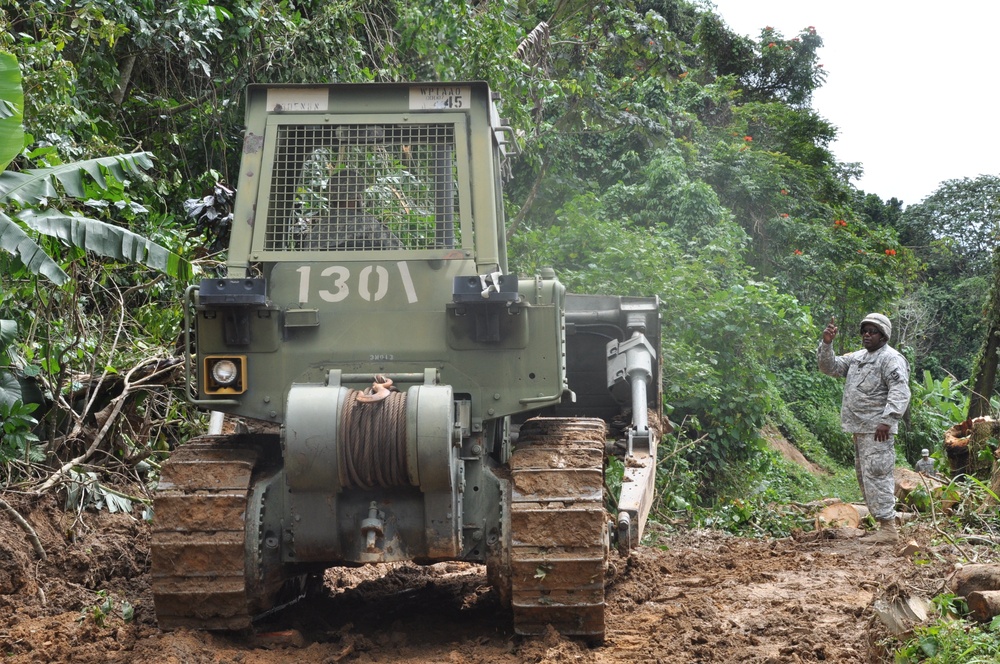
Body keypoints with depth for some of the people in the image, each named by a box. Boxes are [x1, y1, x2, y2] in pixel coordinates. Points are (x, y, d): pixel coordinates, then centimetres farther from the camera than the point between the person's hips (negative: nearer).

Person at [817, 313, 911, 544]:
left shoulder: (891, 358, -9)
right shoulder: (857, 357, 19)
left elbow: (900, 392, -19)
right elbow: (829, 366, 20)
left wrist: (887, 421, -26)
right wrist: (827, 343, 3)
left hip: (877, 430, -10)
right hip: (860, 428, 10)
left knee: (876, 475, -13)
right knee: (864, 476, 13)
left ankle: (888, 528, -12)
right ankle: (884, 524, 19)